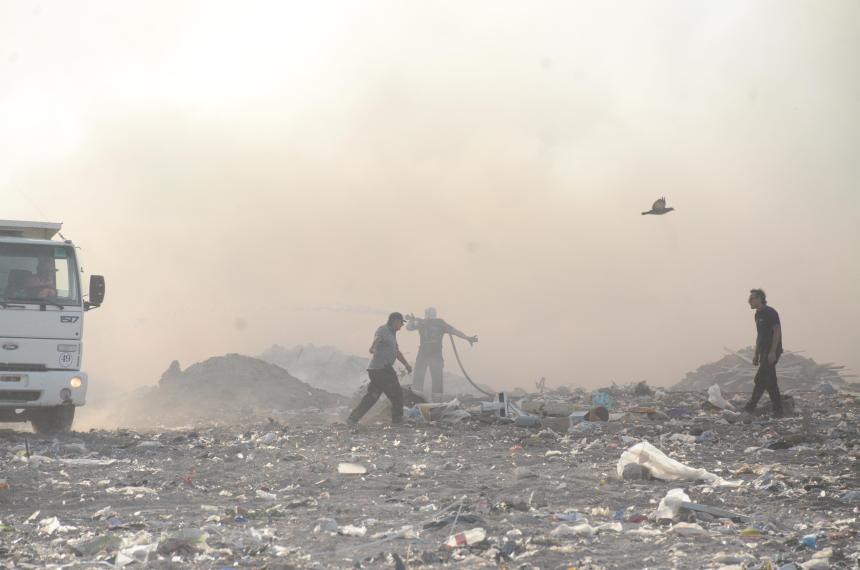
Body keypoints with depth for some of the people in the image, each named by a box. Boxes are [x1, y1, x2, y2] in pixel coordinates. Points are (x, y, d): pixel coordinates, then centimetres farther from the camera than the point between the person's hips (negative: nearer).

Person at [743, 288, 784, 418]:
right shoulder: (758, 315, 17)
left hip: (772, 352, -10)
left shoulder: (770, 313, -12)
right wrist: (756, 355, 20)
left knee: (760, 378, -13)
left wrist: (772, 352, -23)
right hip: (764, 352, 10)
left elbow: (777, 332, -17)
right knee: (770, 382, 7)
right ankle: (778, 411, 9)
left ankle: (751, 406, -14)